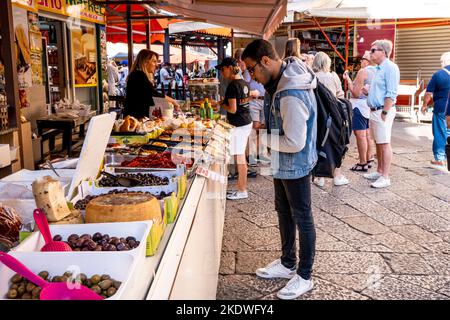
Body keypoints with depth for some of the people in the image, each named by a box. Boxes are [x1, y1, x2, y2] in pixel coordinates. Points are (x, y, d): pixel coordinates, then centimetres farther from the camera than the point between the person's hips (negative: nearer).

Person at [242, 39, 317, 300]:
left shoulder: (292, 95, -31)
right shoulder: (283, 77, 1)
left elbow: (295, 142, -30)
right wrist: (265, 127, 2)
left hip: (295, 165, -10)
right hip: (282, 163, 10)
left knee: (302, 218, 6)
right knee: (284, 212, 21)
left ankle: (304, 277, 23)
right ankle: (288, 263, 40)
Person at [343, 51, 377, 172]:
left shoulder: (363, 72, -15)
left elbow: (356, 93, -16)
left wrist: (348, 80, -8)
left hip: (360, 105, -9)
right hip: (371, 105, 9)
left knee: (360, 135, -5)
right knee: (367, 133, 17)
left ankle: (363, 163, -3)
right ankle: (369, 159, 25)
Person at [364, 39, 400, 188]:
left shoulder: (390, 67, -13)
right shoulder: (379, 68, 17)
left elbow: (391, 94, -18)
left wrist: (384, 113, -21)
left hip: (383, 111, -10)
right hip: (374, 110, 10)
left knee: (384, 144, -6)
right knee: (378, 143, 16)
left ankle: (385, 177, -2)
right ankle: (379, 172, 26)